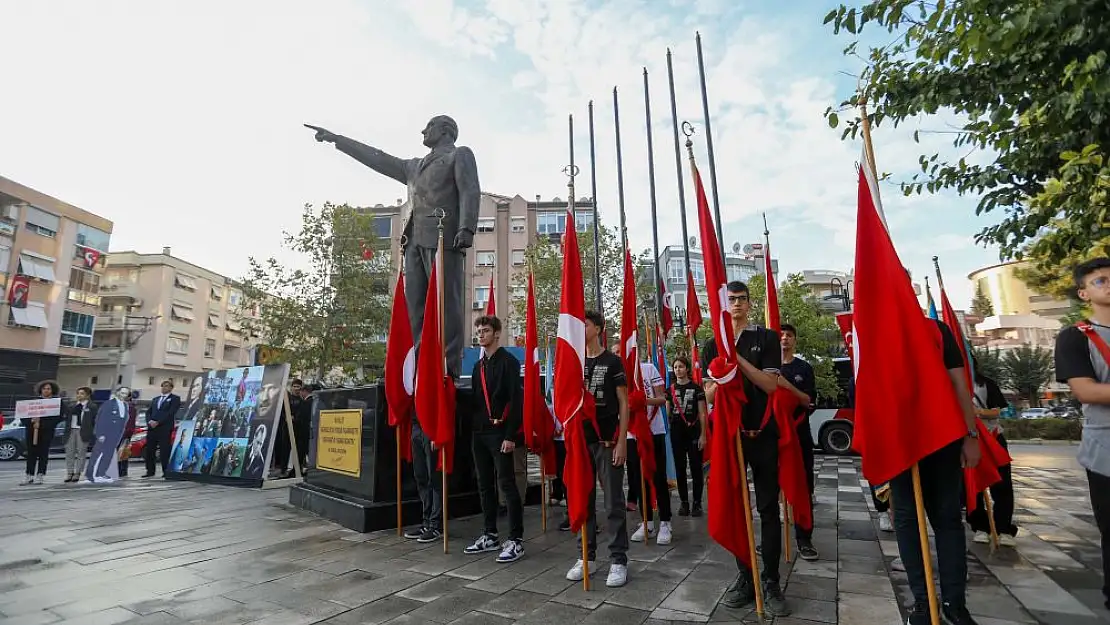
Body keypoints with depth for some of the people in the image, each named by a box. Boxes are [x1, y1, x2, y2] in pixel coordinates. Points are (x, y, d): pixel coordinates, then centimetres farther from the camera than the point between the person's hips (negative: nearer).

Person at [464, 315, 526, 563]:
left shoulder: (509, 361, -8)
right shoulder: (478, 365, 16)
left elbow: (517, 400, -14)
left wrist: (510, 435, -19)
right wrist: (473, 430, 9)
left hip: (500, 433, -8)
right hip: (480, 433, 8)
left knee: (506, 484, -5)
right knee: (485, 484, 13)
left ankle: (516, 540, 4)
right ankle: (490, 536, 24)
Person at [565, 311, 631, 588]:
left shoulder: (612, 361, -2)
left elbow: (624, 403, -4)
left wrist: (622, 441, -11)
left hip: (608, 441, -4)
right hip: (581, 440, 5)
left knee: (613, 503, 1)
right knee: (583, 501, 10)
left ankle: (618, 560, 12)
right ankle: (586, 556, 22)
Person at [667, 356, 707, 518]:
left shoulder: (697, 388, 0)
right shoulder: (670, 389, 8)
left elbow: (702, 413, -1)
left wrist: (703, 435, -6)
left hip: (694, 431, -3)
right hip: (676, 431, 3)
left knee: (696, 467, 1)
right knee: (680, 468, 6)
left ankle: (697, 503, 10)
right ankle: (684, 502, 16)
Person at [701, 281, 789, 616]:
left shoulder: (767, 338, 1)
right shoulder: (712, 346, 7)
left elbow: (771, 385, -9)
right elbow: (709, 395, 1)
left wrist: (739, 359, -20)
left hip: (763, 434, -2)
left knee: (768, 508, 4)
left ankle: (771, 581, 15)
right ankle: (744, 576, 20)